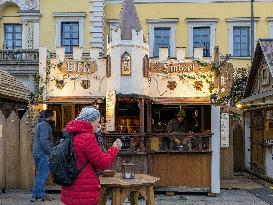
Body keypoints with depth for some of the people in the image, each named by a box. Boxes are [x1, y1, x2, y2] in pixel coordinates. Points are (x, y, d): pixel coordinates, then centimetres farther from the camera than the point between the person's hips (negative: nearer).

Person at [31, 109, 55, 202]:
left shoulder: (40, 124, 18)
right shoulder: (45, 125, -14)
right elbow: (44, 140, -23)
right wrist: (51, 152, -19)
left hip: (37, 153, 10)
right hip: (43, 153, -10)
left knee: (39, 175, 16)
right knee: (43, 175, -3)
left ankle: (36, 195, 22)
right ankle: (41, 195, 2)